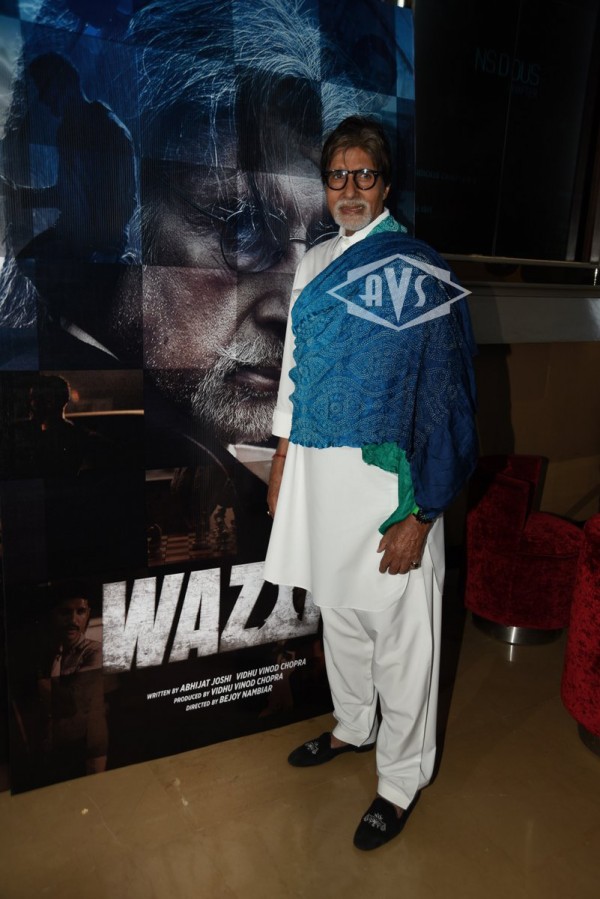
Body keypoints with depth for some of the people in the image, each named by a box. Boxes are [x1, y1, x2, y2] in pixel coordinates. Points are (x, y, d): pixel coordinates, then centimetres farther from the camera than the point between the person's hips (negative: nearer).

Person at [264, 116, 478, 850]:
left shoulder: (418, 274, -11)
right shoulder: (314, 264, 9)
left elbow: (440, 396, -14)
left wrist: (419, 516, -16)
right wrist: (283, 463, 14)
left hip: (384, 479, -6)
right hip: (317, 474, 7)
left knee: (399, 635, 7)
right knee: (338, 611, 21)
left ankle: (402, 777, 29)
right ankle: (354, 725, 45)